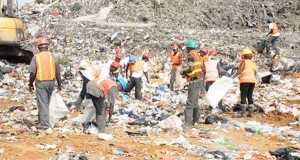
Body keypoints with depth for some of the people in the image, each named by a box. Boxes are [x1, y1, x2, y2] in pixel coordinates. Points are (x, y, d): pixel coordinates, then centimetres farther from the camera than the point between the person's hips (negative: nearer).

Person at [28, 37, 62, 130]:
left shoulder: (36, 58, -8)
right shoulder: (53, 57, 0)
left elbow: (32, 73, -9)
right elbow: (58, 73, 3)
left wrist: (30, 85, 4)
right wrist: (59, 84, 15)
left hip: (40, 83, -3)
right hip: (51, 82, 3)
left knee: (42, 103, 1)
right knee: (47, 102, 20)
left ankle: (45, 124, 0)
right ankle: (42, 120, 33)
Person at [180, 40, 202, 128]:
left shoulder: (191, 55, -12)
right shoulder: (197, 55, 16)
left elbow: (190, 68, -22)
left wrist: (183, 72, -5)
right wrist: (186, 72, 16)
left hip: (193, 80, -10)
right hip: (198, 79, 10)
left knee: (190, 102, -12)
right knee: (195, 101, 16)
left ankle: (188, 122, -15)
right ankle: (196, 120, 22)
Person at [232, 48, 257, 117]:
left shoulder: (243, 61, -3)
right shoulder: (253, 63, 15)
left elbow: (240, 70, -16)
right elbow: (255, 74, 16)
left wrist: (233, 76, -17)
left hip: (245, 81, -6)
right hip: (252, 80, 6)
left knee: (243, 96, -4)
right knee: (250, 96, 9)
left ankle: (243, 112, -10)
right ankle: (251, 112, 6)